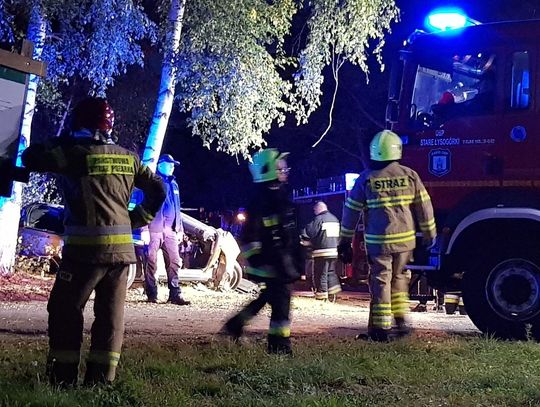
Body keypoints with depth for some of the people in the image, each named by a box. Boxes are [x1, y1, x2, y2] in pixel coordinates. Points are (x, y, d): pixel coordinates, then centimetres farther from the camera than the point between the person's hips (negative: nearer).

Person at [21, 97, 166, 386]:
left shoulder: (76, 153, -7)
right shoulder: (128, 158, 10)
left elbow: (30, 158, -1)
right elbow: (157, 190, 14)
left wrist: (58, 144, 15)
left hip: (86, 246, -5)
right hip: (122, 247, 5)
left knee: (65, 309, 6)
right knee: (111, 314, 9)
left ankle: (63, 378, 6)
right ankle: (100, 379, 11)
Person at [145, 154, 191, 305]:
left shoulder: (173, 184, 22)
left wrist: (180, 229, 20)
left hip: (170, 230, 6)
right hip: (154, 228, -6)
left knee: (174, 262, 0)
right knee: (151, 260, -3)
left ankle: (175, 294, 1)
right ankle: (151, 294, 2)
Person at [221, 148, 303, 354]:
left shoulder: (281, 195, 14)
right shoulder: (260, 200, -15)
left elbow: (291, 229, 22)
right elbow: (249, 235, -19)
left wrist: (297, 256, 22)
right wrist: (254, 257, -22)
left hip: (283, 258, 10)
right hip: (270, 260, -10)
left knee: (269, 295, 17)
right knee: (281, 297, -7)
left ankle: (235, 325, 26)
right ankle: (279, 343, 2)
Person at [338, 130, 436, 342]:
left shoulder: (366, 179, -3)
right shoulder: (409, 175, -1)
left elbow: (351, 211, 1)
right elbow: (424, 206, 3)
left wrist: (345, 240, 10)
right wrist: (429, 233, 15)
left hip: (378, 241, -2)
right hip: (405, 240, 2)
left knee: (380, 281, 4)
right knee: (399, 278, 20)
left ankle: (381, 327, 4)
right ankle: (401, 319, 19)